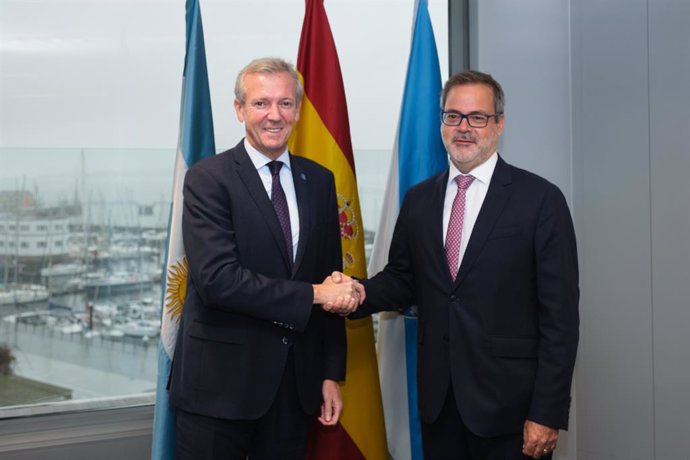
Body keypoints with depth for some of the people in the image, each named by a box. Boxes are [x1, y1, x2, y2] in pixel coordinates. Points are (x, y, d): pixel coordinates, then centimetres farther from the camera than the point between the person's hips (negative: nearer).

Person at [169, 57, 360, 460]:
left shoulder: (318, 181, 8)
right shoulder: (208, 180, -8)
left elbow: (331, 282, 11)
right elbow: (217, 279, -20)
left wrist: (332, 373, 9)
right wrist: (313, 294, -18)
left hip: (296, 382, 5)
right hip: (221, 381, -4)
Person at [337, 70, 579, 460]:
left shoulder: (541, 200, -7)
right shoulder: (418, 199, 8)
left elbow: (559, 315, -9)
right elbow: (402, 279, 12)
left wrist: (548, 413, -12)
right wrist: (359, 293, -10)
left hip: (508, 405, -4)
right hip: (438, 399, 4)